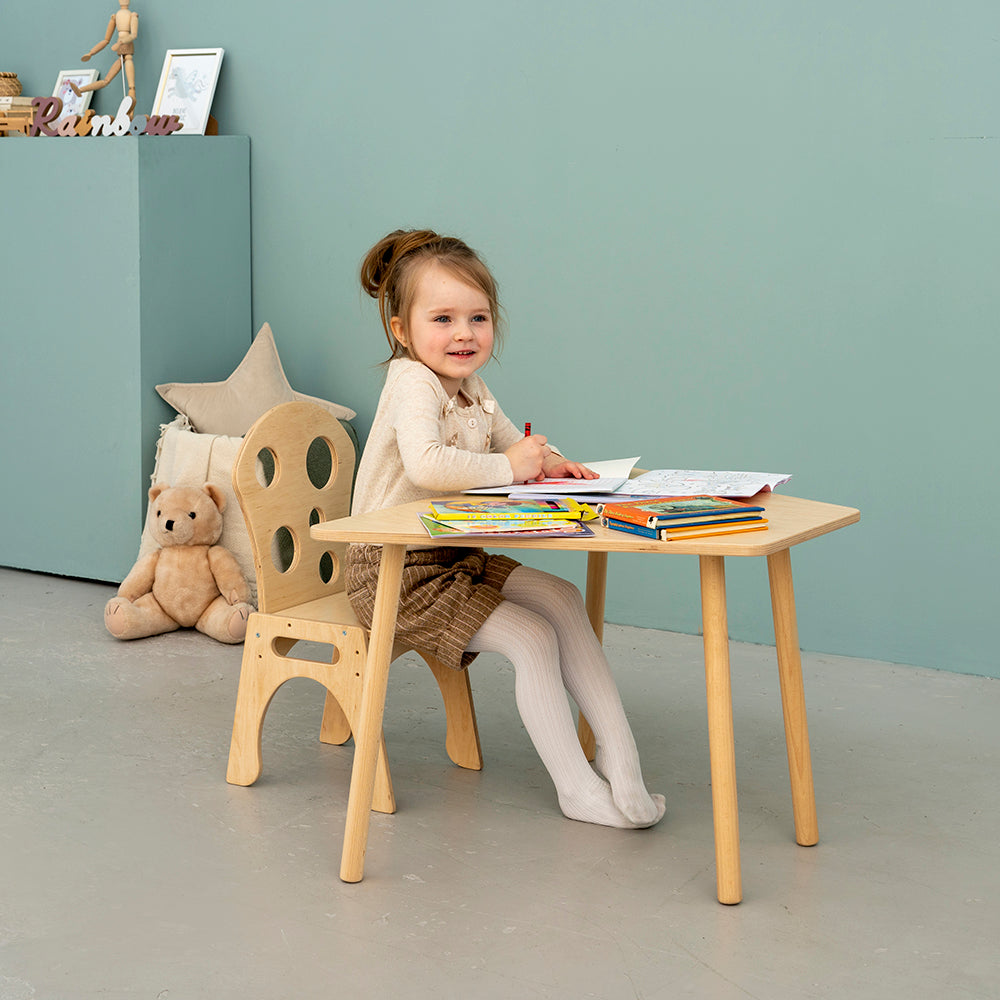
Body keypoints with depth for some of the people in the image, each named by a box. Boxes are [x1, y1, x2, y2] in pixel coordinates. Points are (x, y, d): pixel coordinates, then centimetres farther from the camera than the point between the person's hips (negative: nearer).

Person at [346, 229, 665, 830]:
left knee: (563, 601, -1)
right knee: (531, 639, -16)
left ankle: (619, 756, -1)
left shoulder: (470, 386, 8)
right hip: (394, 571, -9)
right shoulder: (413, 382, -20)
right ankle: (579, 791, -7)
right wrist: (509, 467, -27)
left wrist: (546, 459, 0)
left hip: (456, 558, 9)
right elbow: (426, 464, -40)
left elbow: (511, 442, 25)